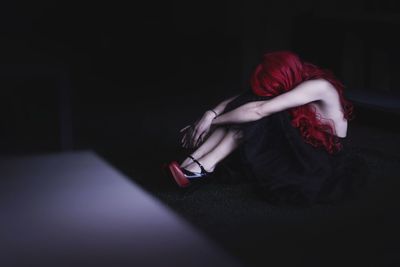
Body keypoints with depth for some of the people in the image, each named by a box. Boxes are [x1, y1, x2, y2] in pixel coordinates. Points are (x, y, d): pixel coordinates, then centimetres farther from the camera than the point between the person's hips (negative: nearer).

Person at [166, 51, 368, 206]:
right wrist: (211, 114, -20)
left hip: (325, 165, -8)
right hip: (300, 152, 8)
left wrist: (212, 120, -23)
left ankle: (204, 166, -23)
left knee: (255, 114, -22)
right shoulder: (292, 82, -2)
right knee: (244, 108, -10)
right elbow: (239, 100, -3)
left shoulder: (318, 86, -24)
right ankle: (191, 162, -20)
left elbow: (258, 110, -29)